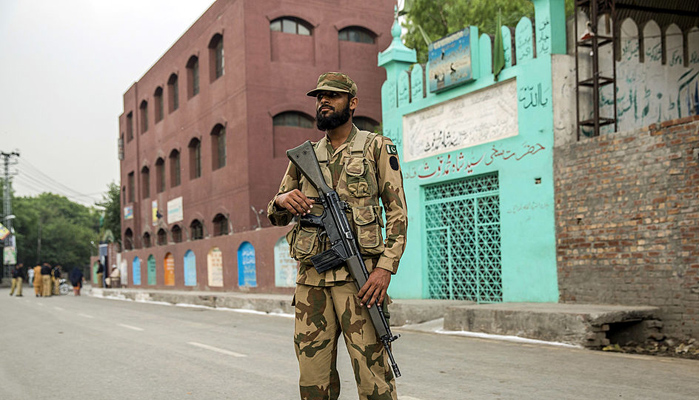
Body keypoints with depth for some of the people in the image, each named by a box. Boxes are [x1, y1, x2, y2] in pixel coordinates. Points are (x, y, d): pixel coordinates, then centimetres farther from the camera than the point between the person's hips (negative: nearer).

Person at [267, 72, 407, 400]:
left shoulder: (376, 147, 7)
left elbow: (397, 212, 1)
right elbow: (275, 216, 21)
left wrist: (385, 266, -12)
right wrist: (283, 201, -4)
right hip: (310, 277, 4)